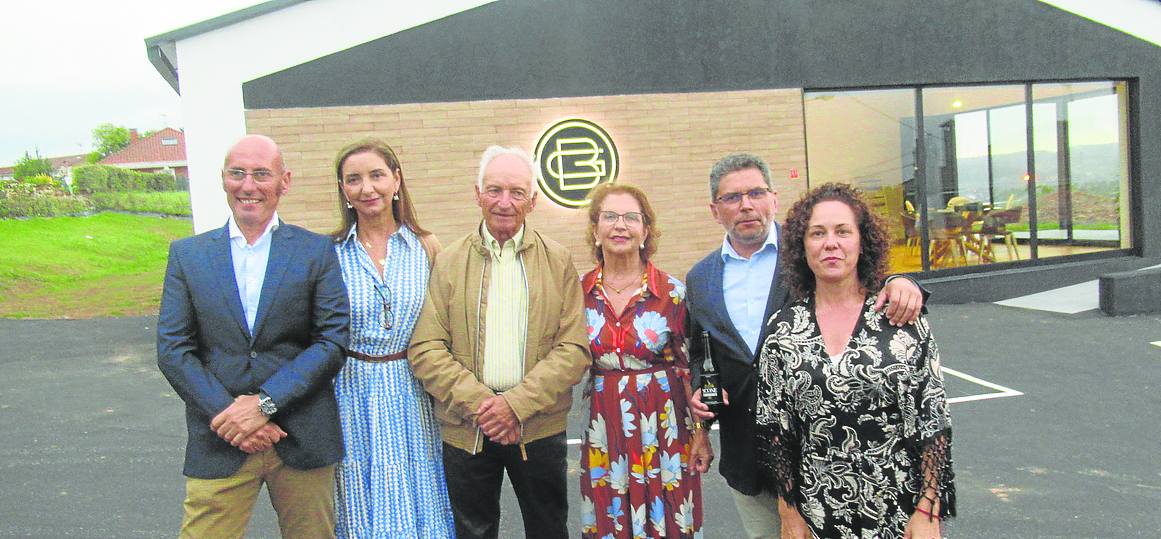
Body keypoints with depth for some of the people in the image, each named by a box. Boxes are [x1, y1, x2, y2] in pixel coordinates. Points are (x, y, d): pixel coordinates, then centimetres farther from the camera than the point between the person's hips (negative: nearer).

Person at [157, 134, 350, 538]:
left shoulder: (316, 251, 2)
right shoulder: (187, 254, 6)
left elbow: (332, 340, -5)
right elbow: (172, 351, 2)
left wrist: (265, 402, -13)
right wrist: (229, 415, -9)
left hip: (302, 441, 0)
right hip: (219, 444, 1)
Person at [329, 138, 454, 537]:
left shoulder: (426, 248, -1)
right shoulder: (329, 252, -4)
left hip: (409, 395, 1)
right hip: (351, 395, 0)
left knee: (415, 503, 11)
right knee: (361, 506, 12)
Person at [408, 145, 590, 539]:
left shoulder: (558, 262, 1)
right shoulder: (448, 262, 1)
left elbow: (574, 349, -5)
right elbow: (424, 350, -4)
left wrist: (517, 404, -16)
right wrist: (479, 403, -15)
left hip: (541, 427, 0)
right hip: (465, 428, 0)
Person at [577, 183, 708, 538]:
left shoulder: (673, 293, -5)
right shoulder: (578, 292, 1)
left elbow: (690, 367, -1)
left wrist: (701, 432, -2)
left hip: (663, 425, -2)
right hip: (604, 428, 2)